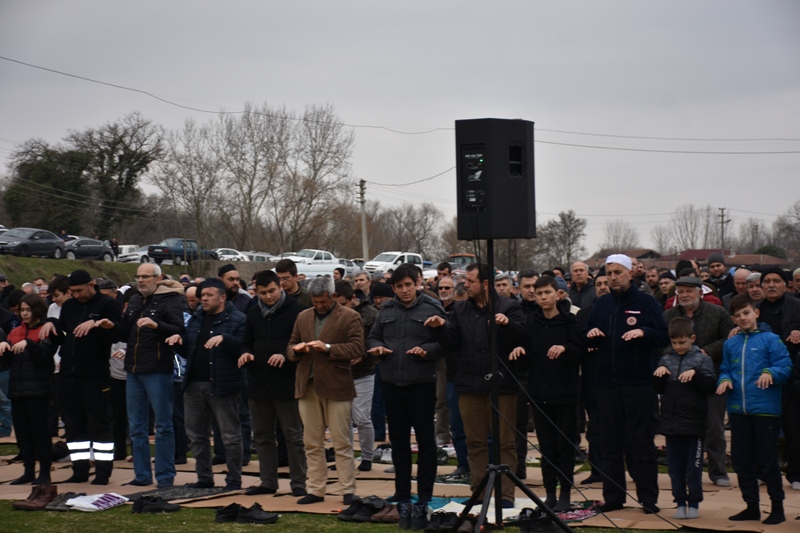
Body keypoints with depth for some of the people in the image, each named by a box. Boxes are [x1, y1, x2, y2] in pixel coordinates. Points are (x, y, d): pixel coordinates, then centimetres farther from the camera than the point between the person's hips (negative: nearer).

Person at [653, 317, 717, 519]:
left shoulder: (702, 360, -1)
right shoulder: (666, 360, 9)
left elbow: (710, 387, -8)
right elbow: (658, 390, 11)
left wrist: (695, 373, -22)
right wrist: (659, 373, -7)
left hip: (694, 423, -3)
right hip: (670, 422, 3)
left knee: (693, 467, 2)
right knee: (675, 466, 7)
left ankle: (694, 503, 11)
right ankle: (680, 503, 15)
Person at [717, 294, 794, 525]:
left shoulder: (770, 340, -3)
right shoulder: (730, 344, 12)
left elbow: (785, 367, -8)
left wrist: (770, 373, -27)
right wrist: (725, 379, -4)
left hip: (765, 408, -5)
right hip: (738, 410, 5)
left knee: (767, 462, -1)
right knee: (741, 462, 9)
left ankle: (777, 507, 11)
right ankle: (751, 506, 21)